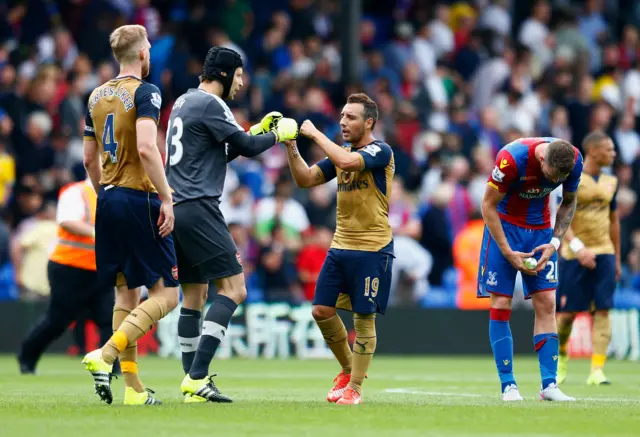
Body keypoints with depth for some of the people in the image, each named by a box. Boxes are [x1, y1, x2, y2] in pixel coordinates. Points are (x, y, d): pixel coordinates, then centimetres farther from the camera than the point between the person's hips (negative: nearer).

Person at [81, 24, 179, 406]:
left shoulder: (97, 96, 12)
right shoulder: (145, 93, -11)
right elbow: (146, 148, -24)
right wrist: (166, 198, -20)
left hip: (109, 201, 8)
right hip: (139, 200, -8)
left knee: (127, 292, 12)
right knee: (165, 295, -3)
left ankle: (134, 388, 10)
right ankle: (105, 356, -20)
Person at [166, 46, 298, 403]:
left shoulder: (184, 103, 21)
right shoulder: (209, 104, -9)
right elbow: (248, 147, -11)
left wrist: (257, 130, 24)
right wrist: (279, 133, 7)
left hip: (177, 209, 10)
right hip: (199, 209, -10)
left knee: (194, 296, 11)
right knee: (234, 290, -11)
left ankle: (194, 382, 9)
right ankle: (197, 378, -18)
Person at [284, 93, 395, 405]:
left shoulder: (380, 152, -10)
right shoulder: (341, 152, 12)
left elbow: (347, 161, -29)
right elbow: (305, 179, 9)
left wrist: (315, 133, -18)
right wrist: (291, 148, -6)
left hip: (372, 248, -7)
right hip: (340, 246, 7)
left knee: (363, 317, -2)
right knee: (322, 311, 3)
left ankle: (354, 387, 7)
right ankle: (348, 369, 23)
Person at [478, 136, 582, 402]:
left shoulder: (574, 161, -16)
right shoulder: (512, 158, -29)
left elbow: (568, 203, 4)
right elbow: (488, 205, -18)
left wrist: (555, 242, -8)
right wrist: (508, 252, -19)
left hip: (541, 230, 4)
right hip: (505, 226, -4)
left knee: (546, 303, -4)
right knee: (501, 305, -7)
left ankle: (549, 385, -3)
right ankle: (508, 386, -3)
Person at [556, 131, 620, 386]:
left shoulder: (610, 182, 12)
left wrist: (617, 259, 19)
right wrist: (578, 247, -28)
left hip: (604, 253, 4)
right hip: (574, 255, -4)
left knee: (602, 311, -7)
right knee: (568, 312, 0)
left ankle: (596, 370, -9)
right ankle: (561, 355, 28)